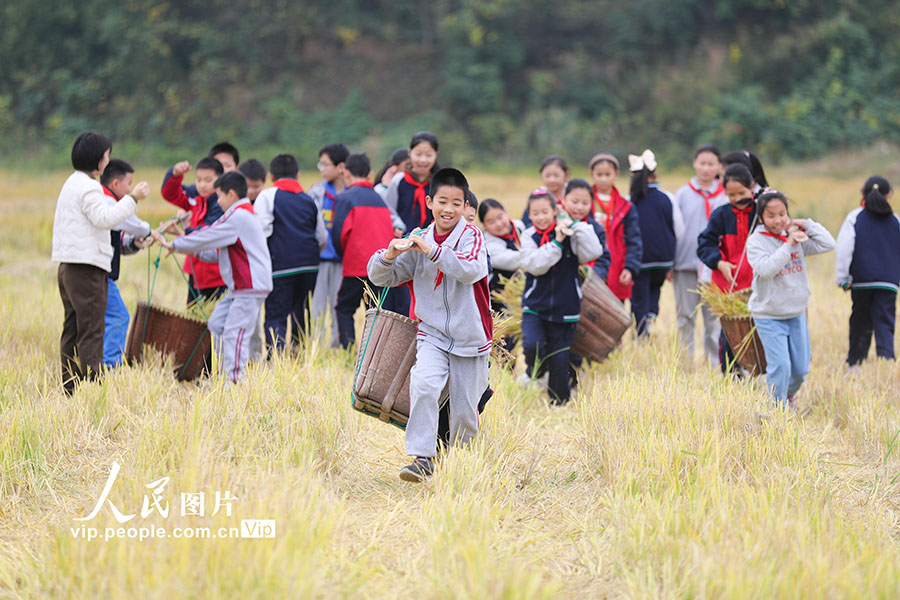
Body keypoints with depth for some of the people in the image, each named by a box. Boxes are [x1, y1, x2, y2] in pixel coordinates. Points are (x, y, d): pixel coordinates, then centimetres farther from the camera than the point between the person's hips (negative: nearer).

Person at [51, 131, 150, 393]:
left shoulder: (72, 183, 19)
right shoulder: (88, 187, -13)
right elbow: (105, 218, -22)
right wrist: (132, 198, -18)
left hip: (68, 268, 10)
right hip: (87, 267, -10)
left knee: (72, 330, 10)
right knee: (91, 332, -9)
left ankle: (70, 389, 12)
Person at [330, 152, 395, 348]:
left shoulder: (345, 198, -2)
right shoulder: (380, 199, 17)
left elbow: (339, 234, -7)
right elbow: (391, 231, 18)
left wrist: (344, 256, 10)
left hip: (357, 266, -5)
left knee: (344, 309, 7)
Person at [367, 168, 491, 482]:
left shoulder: (471, 235, -4)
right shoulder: (418, 242, 6)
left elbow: (471, 270, -24)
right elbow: (380, 277, 8)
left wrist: (434, 251, -32)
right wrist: (390, 254, -13)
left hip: (470, 337, -1)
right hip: (433, 335, 2)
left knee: (464, 413, 3)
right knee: (422, 385, -26)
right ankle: (422, 458, -22)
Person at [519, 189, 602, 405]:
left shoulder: (569, 235, -1)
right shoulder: (528, 237, 0)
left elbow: (593, 252, -16)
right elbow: (534, 265, -16)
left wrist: (576, 226, -18)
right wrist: (556, 243, -20)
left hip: (564, 310, 0)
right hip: (535, 307, 0)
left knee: (559, 362, 3)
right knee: (532, 346, -24)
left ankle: (559, 402, 23)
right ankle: (535, 374, 8)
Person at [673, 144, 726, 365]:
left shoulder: (725, 196, 4)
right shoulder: (683, 194, 6)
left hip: (714, 266, -1)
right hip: (686, 264, 1)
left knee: (714, 319, 0)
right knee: (685, 317, 4)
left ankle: (715, 364, 8)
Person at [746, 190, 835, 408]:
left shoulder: (795, 237, 2)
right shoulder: (756, 241, -11)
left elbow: (827, 244, -3)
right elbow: (765, 269, -26)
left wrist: (806, 224, -7)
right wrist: (788, 246, -24)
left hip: (797, 314, 5)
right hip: (769, 316, -5)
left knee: (801, 368, 11)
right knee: (780, 366, -13)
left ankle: (789, 395, 40)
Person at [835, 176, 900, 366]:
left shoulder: (854, 218, 1)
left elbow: (844, 248, -7)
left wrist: (843, 278, -2)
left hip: (862, 280, 0)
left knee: (860, 322, 12)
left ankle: (855, 363, 18)